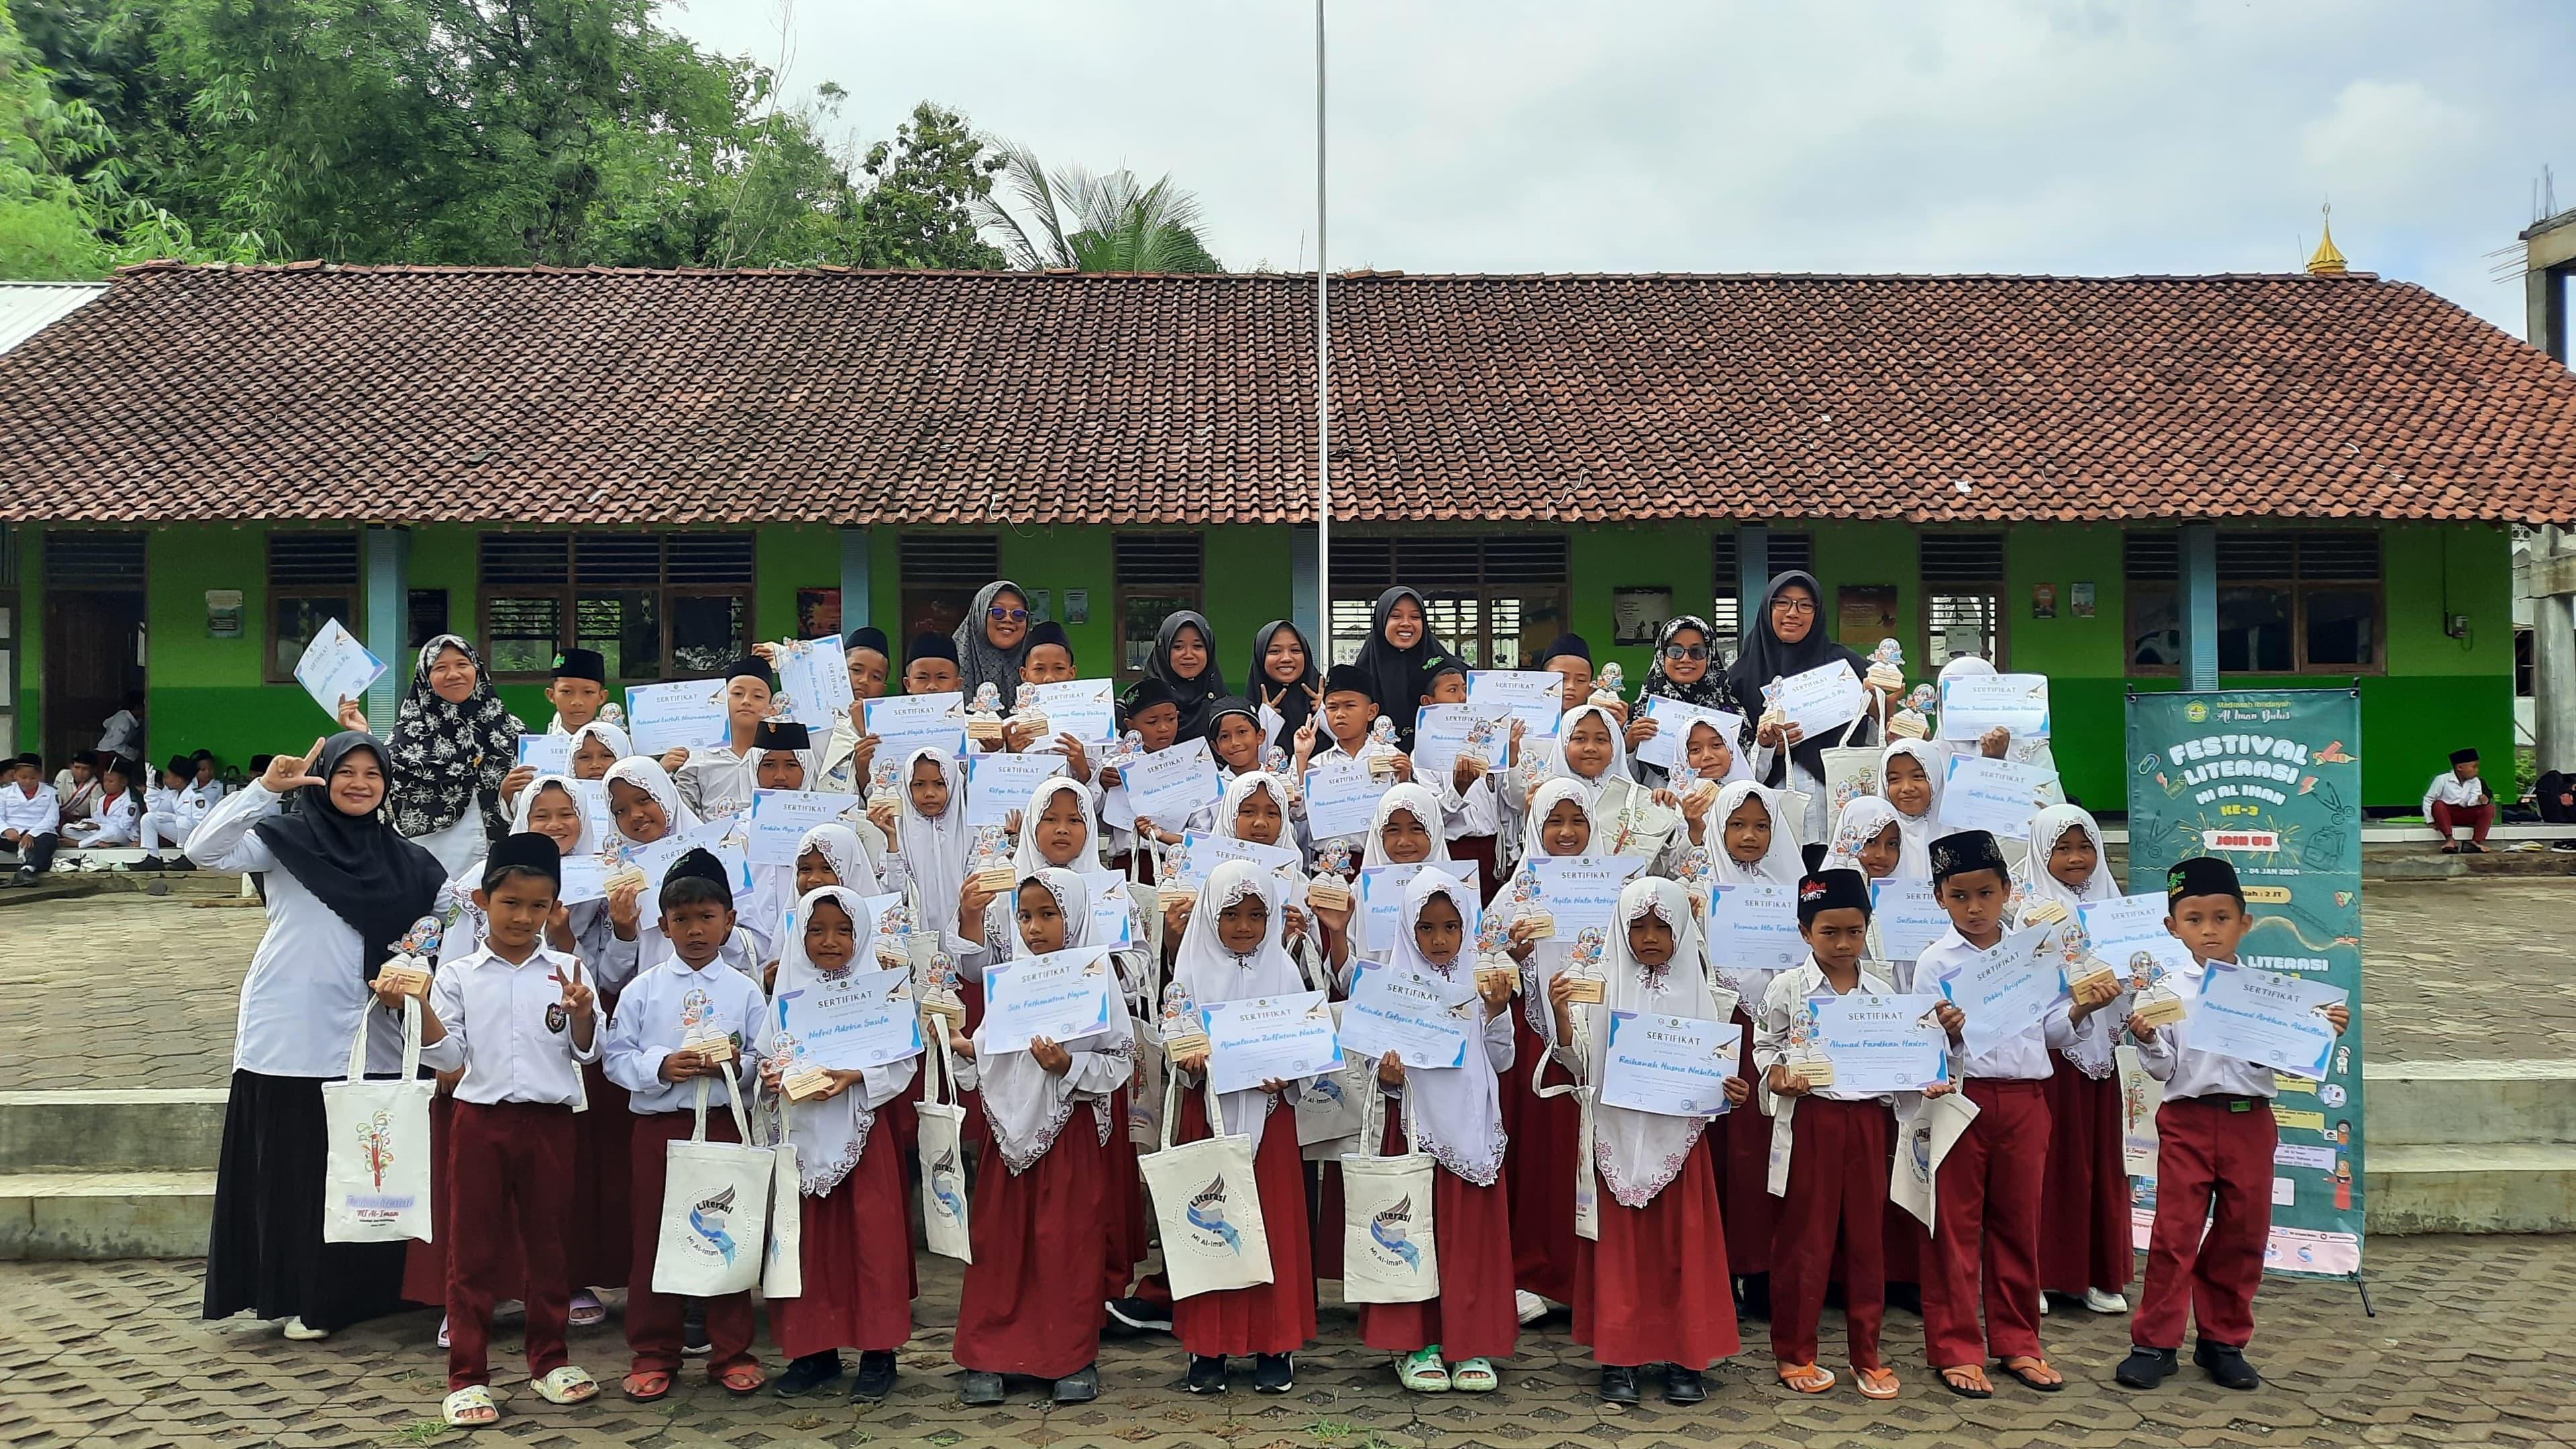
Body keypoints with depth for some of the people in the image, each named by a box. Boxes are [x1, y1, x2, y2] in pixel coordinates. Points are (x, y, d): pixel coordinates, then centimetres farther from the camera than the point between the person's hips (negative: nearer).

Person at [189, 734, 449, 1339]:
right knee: (294, 1168, 2)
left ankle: (356, 1292, 21)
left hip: (369, 1037, 3)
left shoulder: (404, 858, 12)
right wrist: (264, 788, -20)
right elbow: (205, 850, -13)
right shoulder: (285, 839, 2)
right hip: (291, 1034, -3)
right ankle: (299, 1295, 13)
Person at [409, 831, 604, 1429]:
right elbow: (448, 1056, -1)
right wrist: (417, 1007, -16)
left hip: (549, 1121, 1)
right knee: (473, 1247, 4)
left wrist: (583, 1013, -19)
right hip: (480, 1119, -1)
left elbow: (586, 1053, 1)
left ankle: (550, 1361, 23)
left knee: (547, 1241, 10)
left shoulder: (567, 972, 2)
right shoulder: (457, 976, 1)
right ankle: (467, 1376, 12)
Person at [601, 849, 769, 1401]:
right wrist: (661, 1067, -17)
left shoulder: (745, 991, 3)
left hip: (725, 1123, 0)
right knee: (653, 1236, 7)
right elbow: (616, 1059, -1)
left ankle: (731, 1353, 18)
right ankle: (653, 1355, 19)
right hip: (658, 1125, 0)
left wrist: (738, 1064, -17)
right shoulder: (642, 989, 2)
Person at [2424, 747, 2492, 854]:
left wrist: (2480, 800, -35)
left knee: (2490, 808, -18)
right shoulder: (2442, 779, -9)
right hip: (2447, 813, -4)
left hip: (2466, 816, 4)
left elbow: (2471, 802, -11)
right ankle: (2450, 840, -44)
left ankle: (2476, 842, -32)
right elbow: (2428, 800, -6)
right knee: (2438, 805, -35)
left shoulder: (2475, 782, 3)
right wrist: (2431, 820, -13)